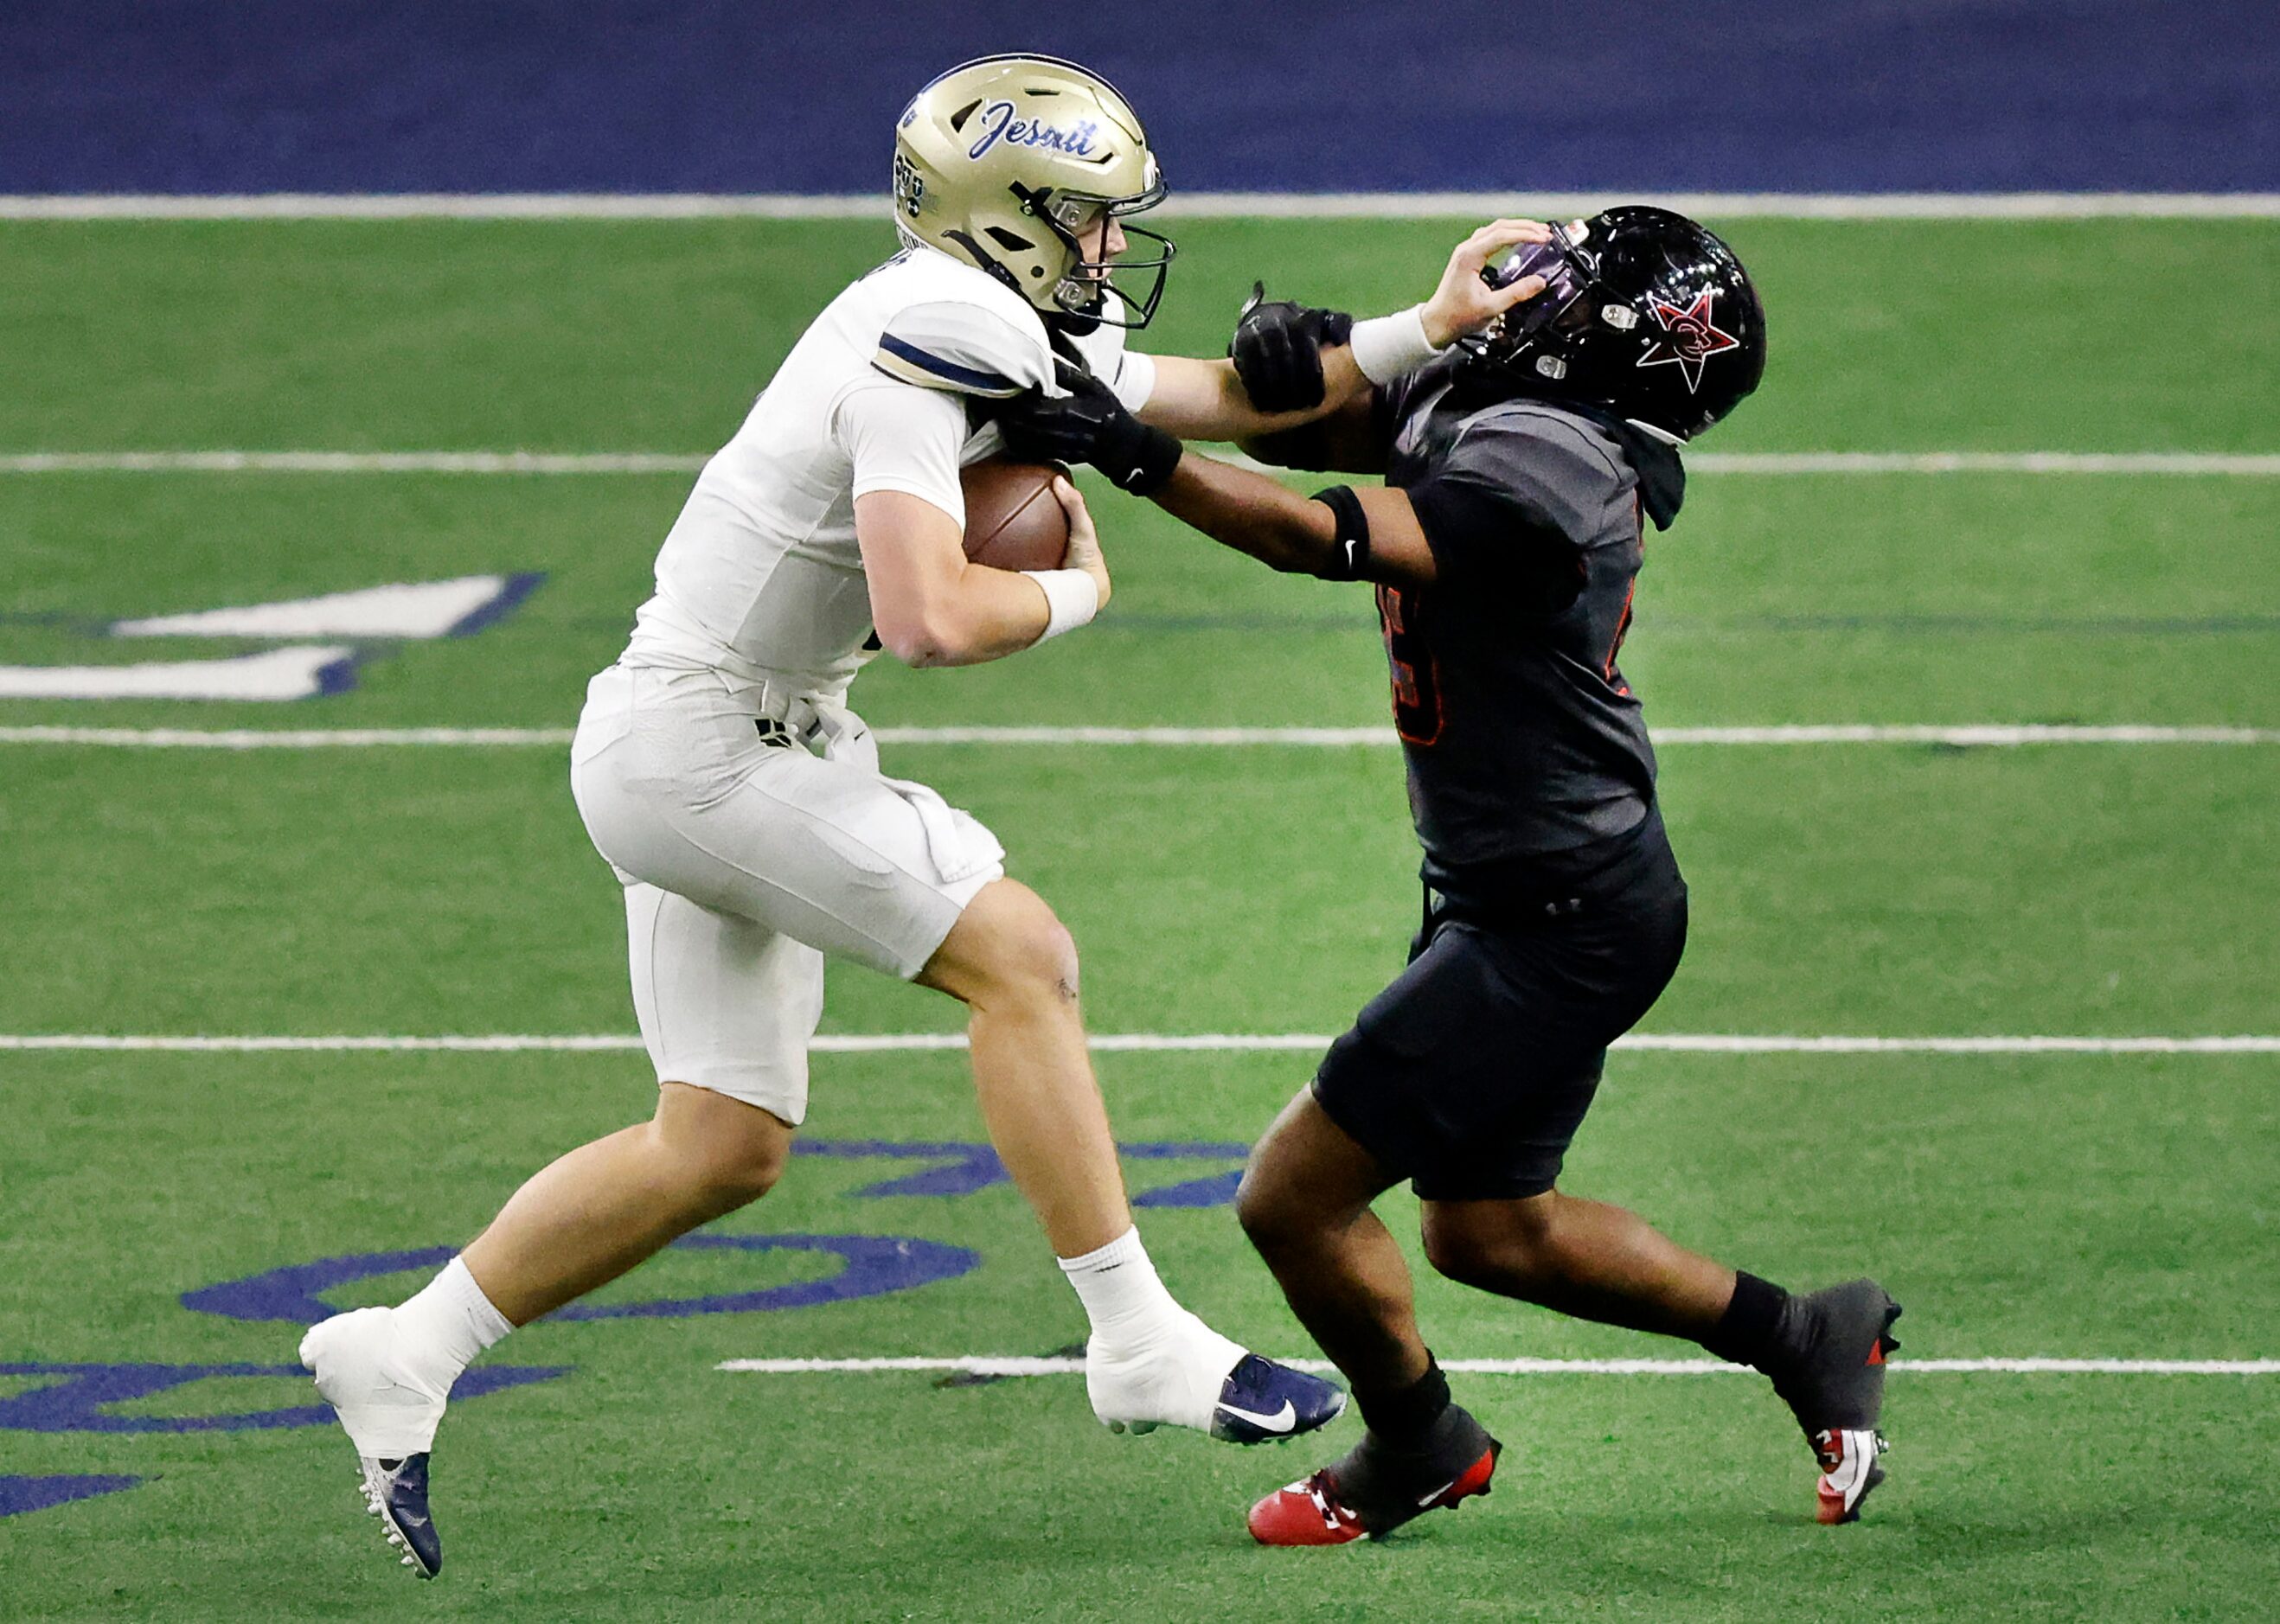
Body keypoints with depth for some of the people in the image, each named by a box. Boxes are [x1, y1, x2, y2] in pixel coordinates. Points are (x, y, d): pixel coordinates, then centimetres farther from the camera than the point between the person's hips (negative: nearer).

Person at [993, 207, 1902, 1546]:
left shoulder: (1538, 468, -26)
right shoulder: (1454, 402, 3)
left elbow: (1331, 541, -36)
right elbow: (1295, 412, 8)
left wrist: (1139, 455, -41)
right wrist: (1297, 356, -16)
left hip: (1563, 921, -10)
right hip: (1528, 902, 10)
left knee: (1296, 1198, -3)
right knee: (1487, 1227, 22)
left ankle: (1418, 1448, 22)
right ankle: (1806, 1339, 31)